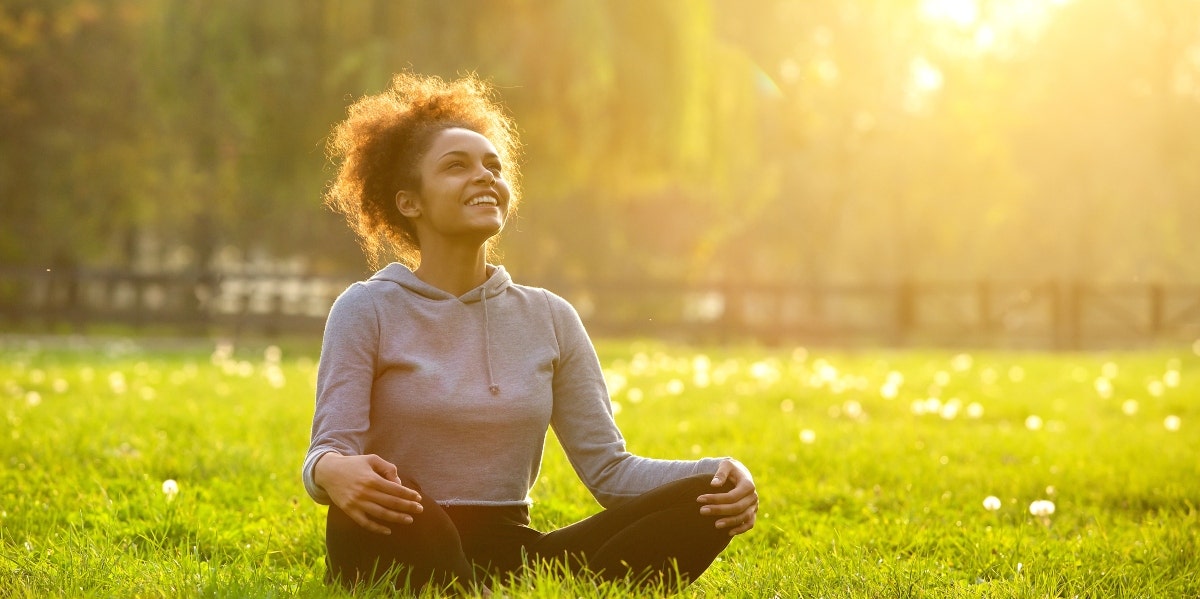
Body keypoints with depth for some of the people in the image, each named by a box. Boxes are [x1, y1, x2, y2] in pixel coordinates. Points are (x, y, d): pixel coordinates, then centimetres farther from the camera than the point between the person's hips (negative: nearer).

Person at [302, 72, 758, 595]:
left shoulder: (549, 318, 12)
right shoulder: (367, 310, 1)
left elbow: (608, 466, 7)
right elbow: (328, 453, -9)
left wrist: (717, 474, -12)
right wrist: (334, 471, -36)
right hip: (405, 553, -4)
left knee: (705, 500, -17)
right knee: (377, 494, -40)